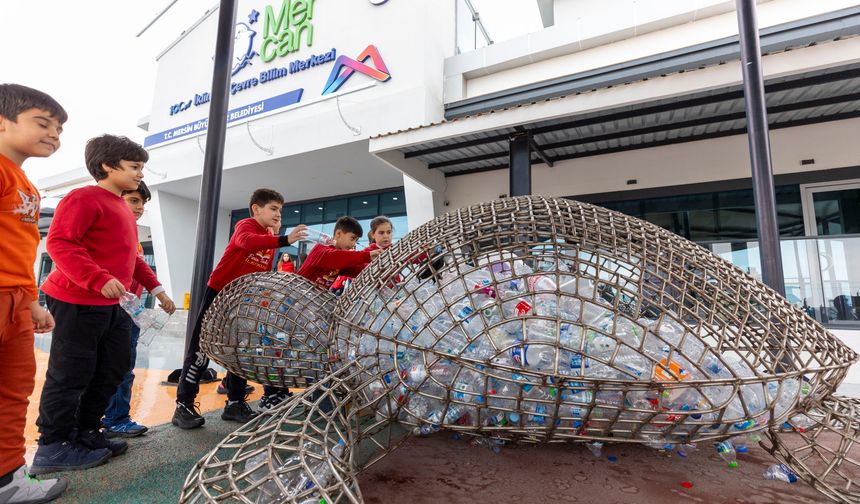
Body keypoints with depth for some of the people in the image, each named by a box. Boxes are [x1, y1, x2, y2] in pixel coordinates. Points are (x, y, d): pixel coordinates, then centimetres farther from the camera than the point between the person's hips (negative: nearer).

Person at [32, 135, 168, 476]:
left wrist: (154, 286, 16)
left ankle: (85, 434, 26)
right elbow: (60, 243, -20)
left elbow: (131, 256, 23)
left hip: (113, 305, 10)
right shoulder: (84, 198, -10)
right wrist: (99, 279, -30)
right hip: (78, 303, -9)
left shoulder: (123, 208, 18)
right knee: (70, 375, -1)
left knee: (113, 370, 13)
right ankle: (52, 448, 13)